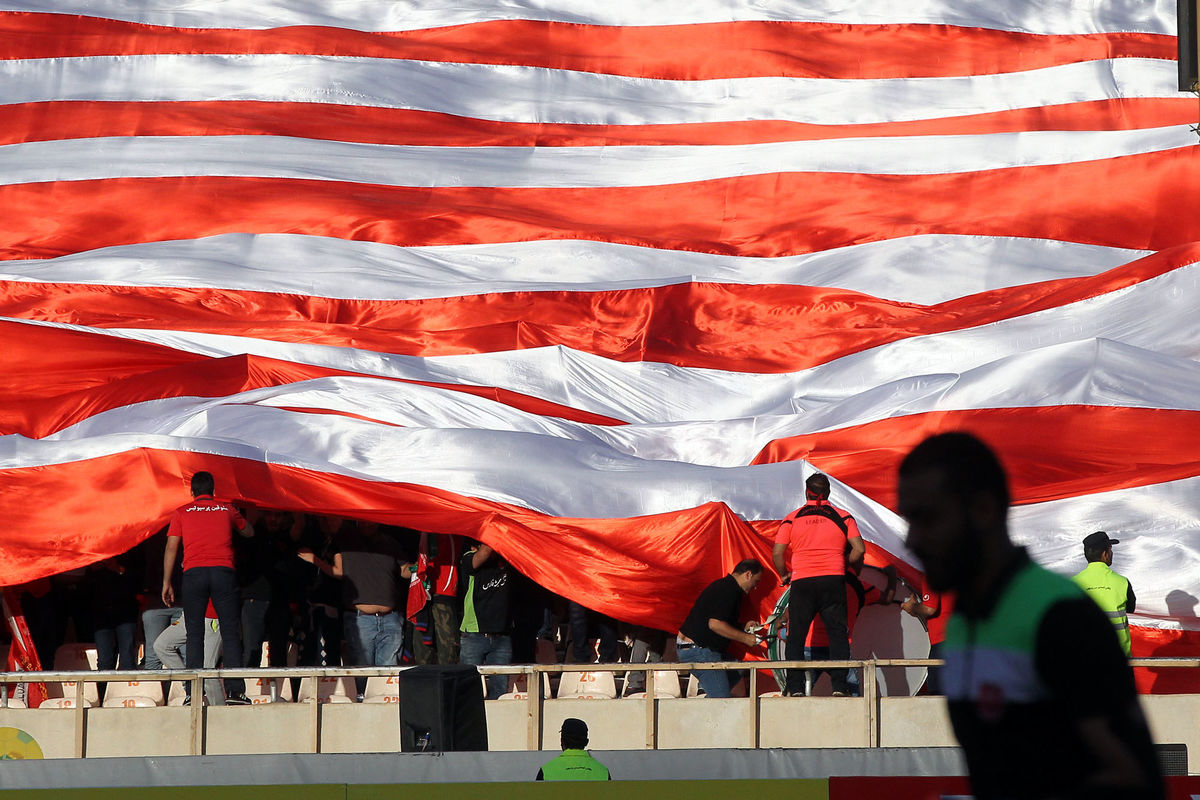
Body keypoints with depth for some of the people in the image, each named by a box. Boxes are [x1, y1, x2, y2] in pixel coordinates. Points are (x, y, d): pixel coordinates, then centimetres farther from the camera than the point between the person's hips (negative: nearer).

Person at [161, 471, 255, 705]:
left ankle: (194, 692, -7)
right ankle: (235, 691, -8)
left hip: (193, 572, 0)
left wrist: (166, 583, 11)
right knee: (230, 632, 0)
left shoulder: (182, 512, 12)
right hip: (223, 571, 0)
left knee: (194, 633, 2)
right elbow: (249, 532, 32)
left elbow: (171, 548, 7)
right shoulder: (227, 509, 15)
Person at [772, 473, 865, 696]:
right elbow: (859, 549, -1)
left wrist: (784, 575, 15)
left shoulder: (792, 519, 6)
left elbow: (777, 554, -1)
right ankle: (839, 686, -4)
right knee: (838, 634, 4)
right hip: (833, 581, 0)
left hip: (802, 583, 0)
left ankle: (795, 688, 0)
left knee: (796, 636, 6)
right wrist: (847, 564, 17)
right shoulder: (843, 517, 7)